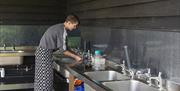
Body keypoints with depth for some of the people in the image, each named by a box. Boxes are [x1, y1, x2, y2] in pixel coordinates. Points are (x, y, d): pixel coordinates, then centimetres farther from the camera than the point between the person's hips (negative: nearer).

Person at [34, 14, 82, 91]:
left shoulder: (58, 27, 13)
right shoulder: (62, 30, -16)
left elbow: (60, 46, 17)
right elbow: (63, 50, -15)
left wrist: (74, 55, 15)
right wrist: (75, 57, -5)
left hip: (41, 51, 10)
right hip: (45, 53, -10)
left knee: (41, 78, 16)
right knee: (45, 79, -1)